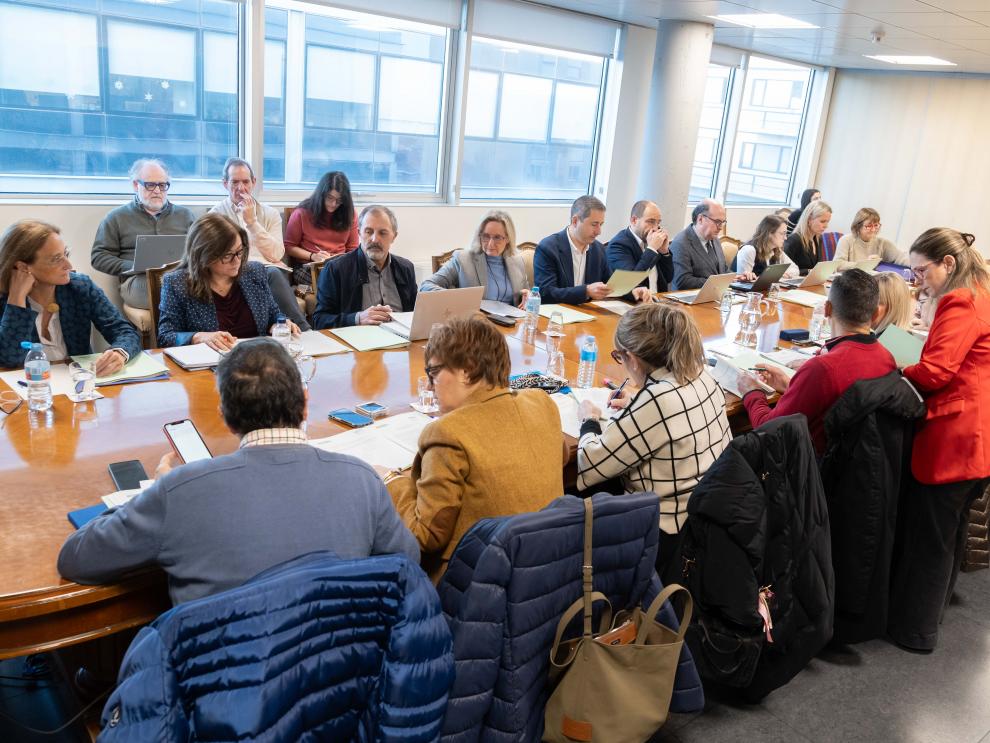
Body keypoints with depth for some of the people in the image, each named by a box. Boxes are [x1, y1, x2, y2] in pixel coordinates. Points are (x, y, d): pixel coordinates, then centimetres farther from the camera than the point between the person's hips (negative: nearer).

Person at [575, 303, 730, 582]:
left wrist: (589, 422, -3)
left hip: (672, 536, -8)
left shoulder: (656, 403, -28)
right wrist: (635, 405, 16)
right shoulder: (701, 377, -3)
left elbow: (589, 467, -20)